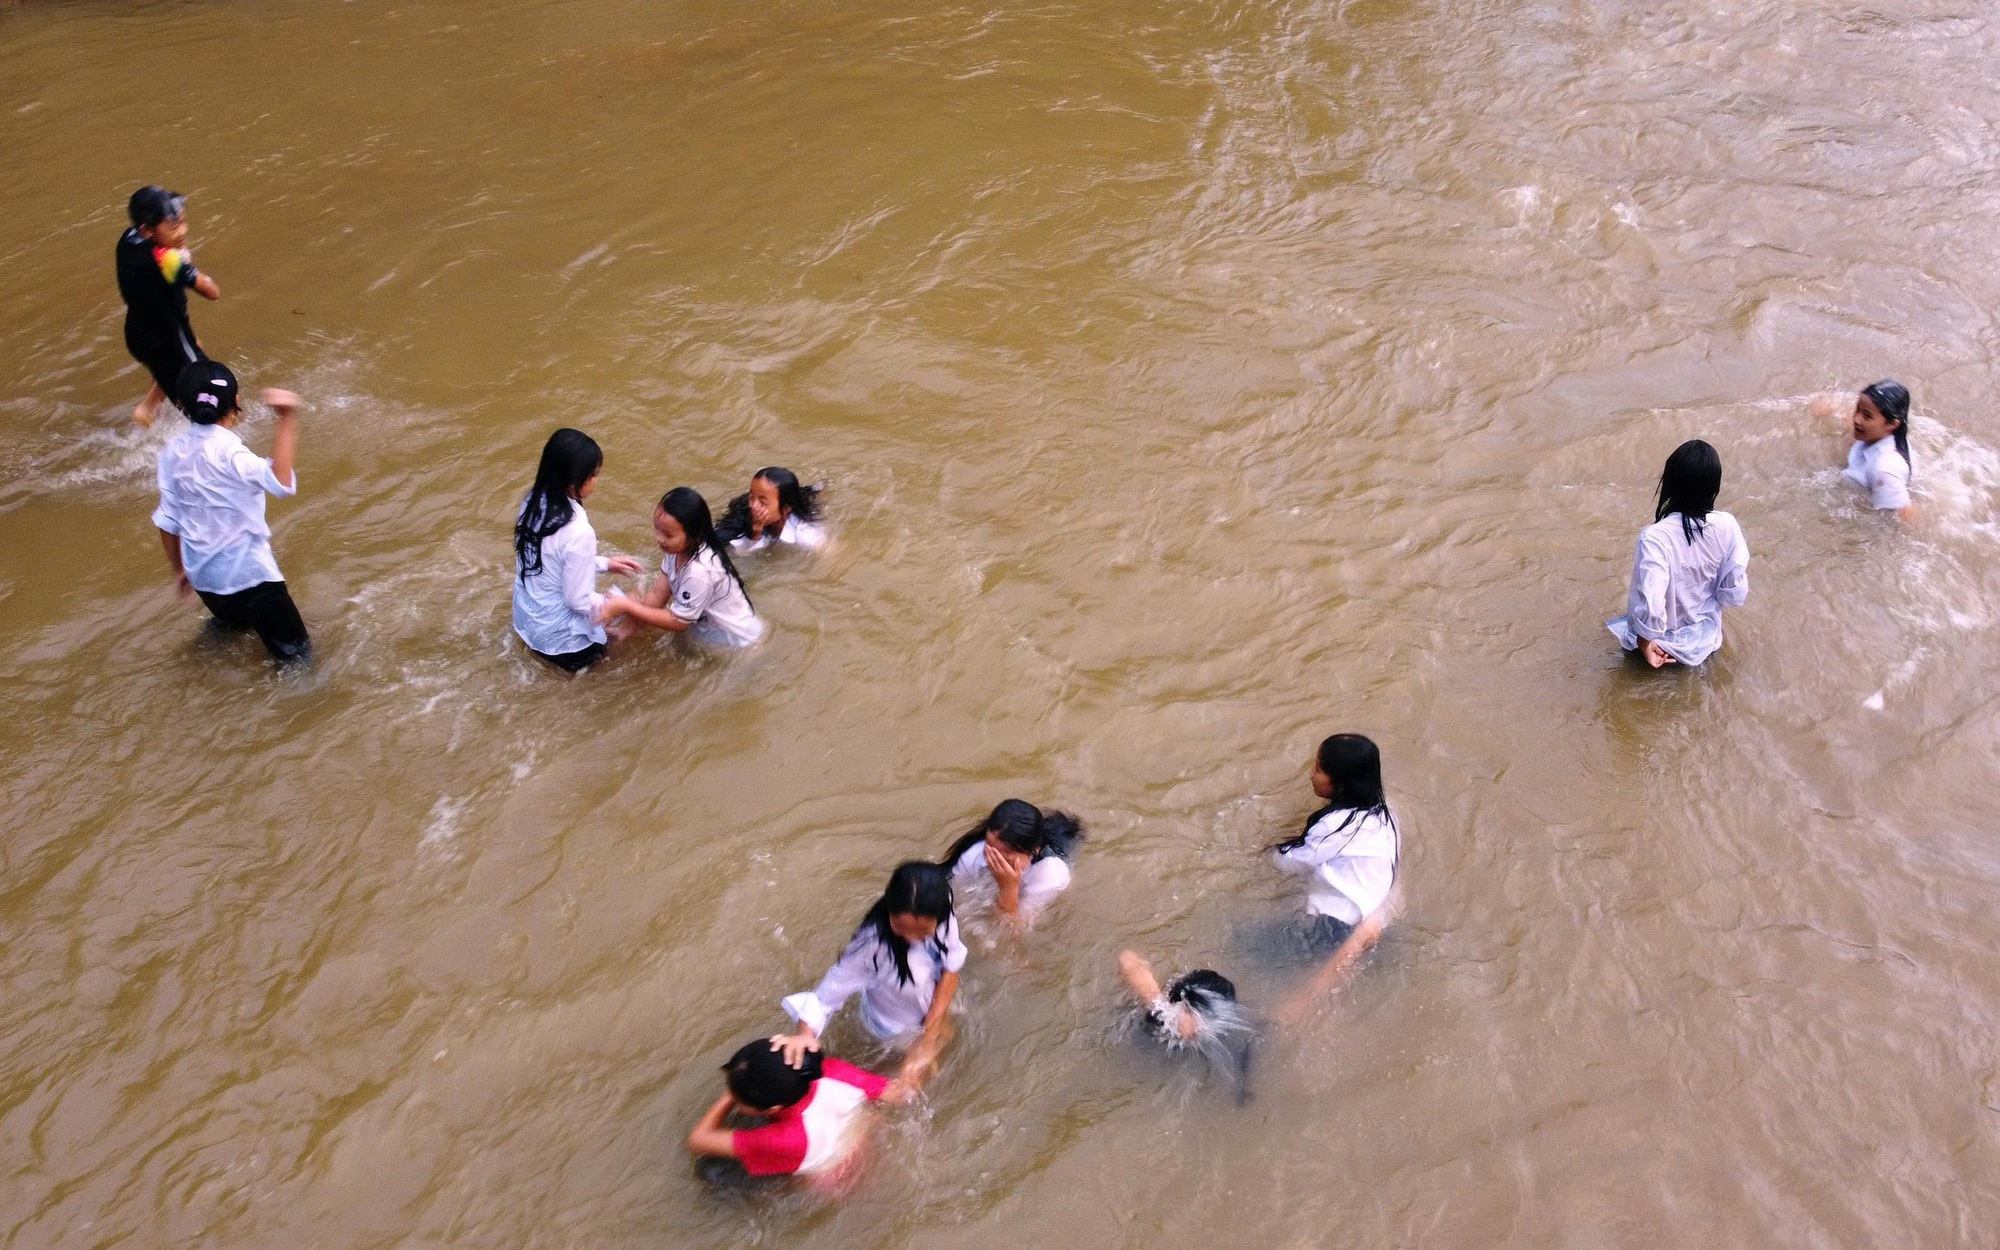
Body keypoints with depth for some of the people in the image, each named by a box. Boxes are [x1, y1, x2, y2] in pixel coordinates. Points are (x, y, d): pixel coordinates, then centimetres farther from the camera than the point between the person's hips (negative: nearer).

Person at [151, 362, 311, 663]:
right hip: (247, 573, -8)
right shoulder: (227, 452, -24)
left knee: (232, 620, 36)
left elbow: (167, 520, 4)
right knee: (296, 654, 4)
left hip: (201, 571, 8)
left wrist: (178, 569, 19)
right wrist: (287, 421, -45)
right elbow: (282, 484, -42)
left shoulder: (174, 450, -3)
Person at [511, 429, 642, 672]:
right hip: (558, 635, -7)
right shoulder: (577, 532, -31)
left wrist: (605, 564, 9)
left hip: (526, 617, 7)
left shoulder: (533, 503, -7)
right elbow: (578, 601, -22)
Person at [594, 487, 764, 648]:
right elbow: (658, 593, -3)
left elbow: (677, 622, -23)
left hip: (735, 640, -8)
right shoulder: (680, 548, -12)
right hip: (708, 626, 8)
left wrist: (626, 607, -22)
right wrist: (630, 626, -11)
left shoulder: (700, 571, -35)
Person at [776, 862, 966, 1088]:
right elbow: (833, 987, -34)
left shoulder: (942, 916, -29)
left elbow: (950, 971, -20)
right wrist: (806, 1033, -50)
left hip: (932, 1015, 4)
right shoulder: (873, 942, -41)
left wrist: (929, 1039, -23)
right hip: (898, 1025, -4)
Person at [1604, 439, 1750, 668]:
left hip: (1664, 640, -4)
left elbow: (1651, 605, -35)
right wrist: (1709, 600, 9)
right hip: (1705, 638, 4)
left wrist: (1645, 643, -16)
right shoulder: (1726, 526, -21)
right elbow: (1736, 593, -12)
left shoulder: (1655, 537, -33)